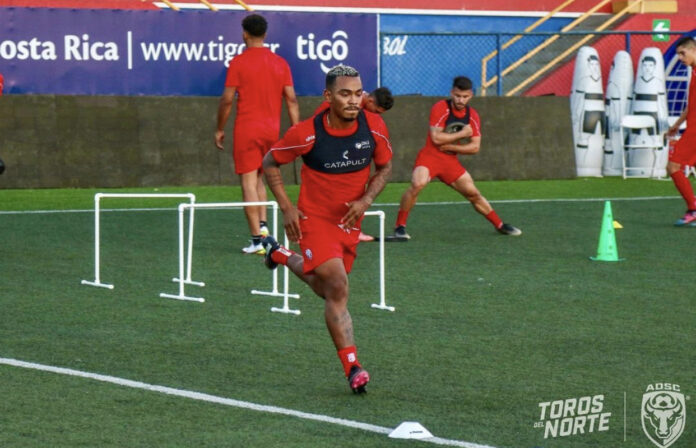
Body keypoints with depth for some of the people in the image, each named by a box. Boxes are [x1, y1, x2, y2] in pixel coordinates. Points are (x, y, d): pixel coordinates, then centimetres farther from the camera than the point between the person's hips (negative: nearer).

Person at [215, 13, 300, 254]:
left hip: (246, 129, -4)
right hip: (272, 129, 4)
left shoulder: (238, 63, -6)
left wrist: (220, 129, 4)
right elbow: (291, 100, 3)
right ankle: (262, 224, 4)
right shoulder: (280, 63, 5)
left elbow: (227, 100, -7)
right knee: (259, 179, 21)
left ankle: (257, 240, -8)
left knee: (249, 182, -2)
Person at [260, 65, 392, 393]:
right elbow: (270, 163, -4)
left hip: (350, 220, 5)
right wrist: (287, 207, -11)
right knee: (338, 287, -19)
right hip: (316, 219, -5)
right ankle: (352, 369, -15)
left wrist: (366, 200, -11)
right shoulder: (307, 134, -20)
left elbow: (384, 167, 6)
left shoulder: (374, 127, -12)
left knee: (327, 290, 20)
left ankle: (280, 255, 48)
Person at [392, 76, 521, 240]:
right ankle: (399, 227, -21)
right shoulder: (440, 108, -13)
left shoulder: (472, 116, 3)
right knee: (417, 184, -31)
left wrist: (451, 147, -13)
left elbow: (475, 147, 0)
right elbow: (436, 137, -21)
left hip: (451, 161, 5)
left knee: (473, 194, 9)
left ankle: (500, 225, 27)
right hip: (430, 156, -5)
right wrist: (462, 133, -15)